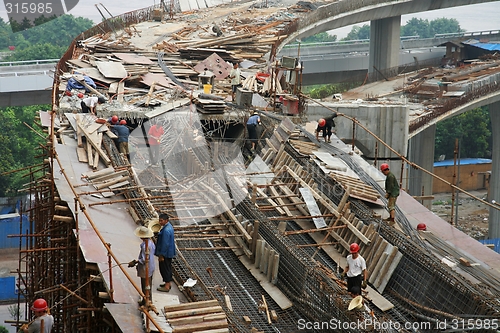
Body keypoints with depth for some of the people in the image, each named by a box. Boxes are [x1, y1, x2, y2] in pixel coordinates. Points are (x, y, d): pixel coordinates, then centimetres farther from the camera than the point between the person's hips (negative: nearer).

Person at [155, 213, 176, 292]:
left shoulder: (166, 230, -28)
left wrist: (161, 255, -19)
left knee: (164, 268, 1)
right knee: (168, 268, 21)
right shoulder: (169, 226, 5)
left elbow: (165, 244, -26)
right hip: (169, 253, 10)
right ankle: (169, 283, 34)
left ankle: (166, 287, 9)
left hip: (165, 253, -10)